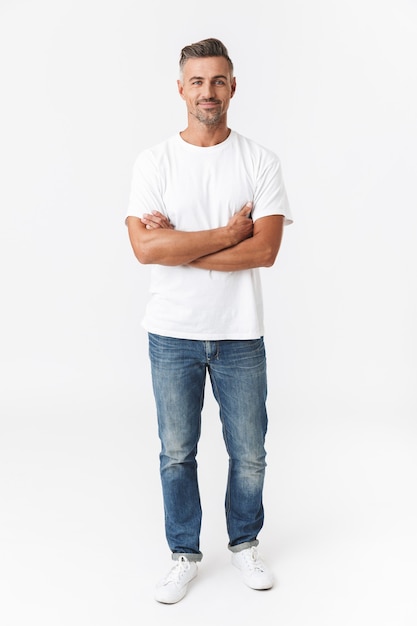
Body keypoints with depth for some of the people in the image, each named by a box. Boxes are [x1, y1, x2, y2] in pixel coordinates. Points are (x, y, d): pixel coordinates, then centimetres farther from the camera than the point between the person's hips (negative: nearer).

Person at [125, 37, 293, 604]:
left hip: (240, 335, 0)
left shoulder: (261, 162, -2)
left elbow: (265, 250, -14)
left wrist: (179, 246, -16)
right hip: (173, 334, 0)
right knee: (177, 454, 12)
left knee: (249, 454, 12)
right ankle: (185, 554, 31)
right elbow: (146, 248, -15)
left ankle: (245, 543, 36)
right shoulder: (154, 162, -3)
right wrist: (229, 231, -15)